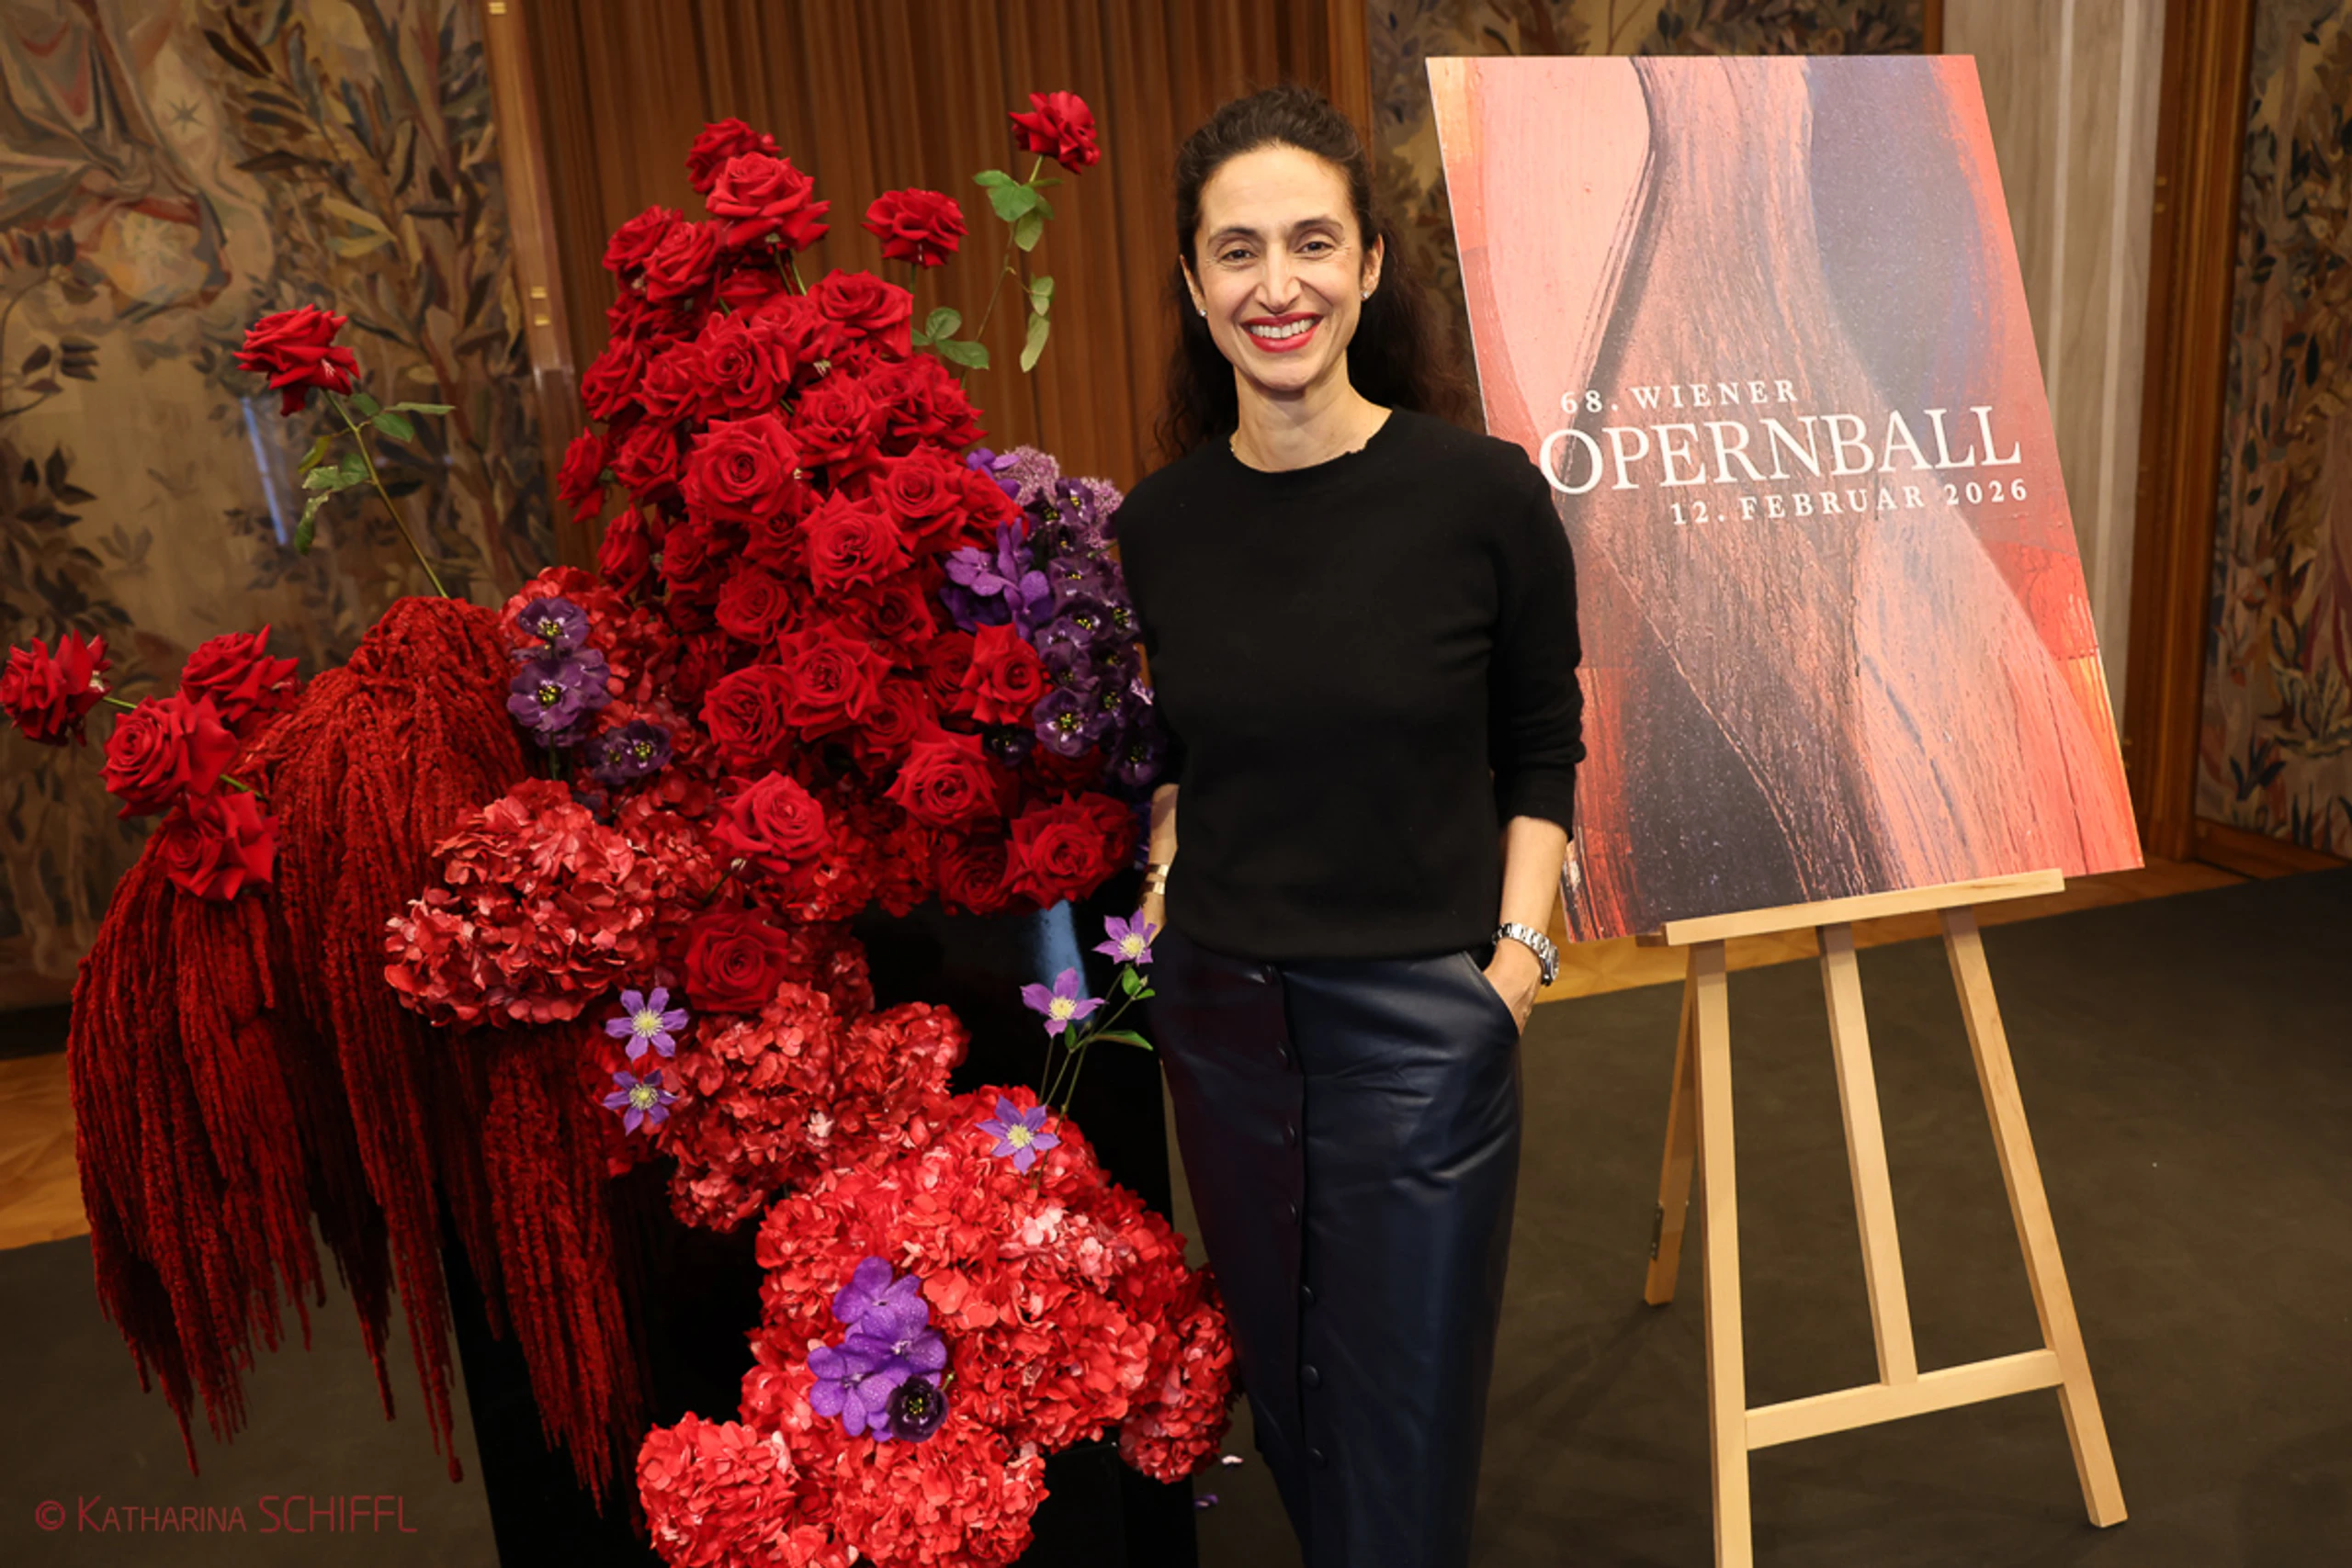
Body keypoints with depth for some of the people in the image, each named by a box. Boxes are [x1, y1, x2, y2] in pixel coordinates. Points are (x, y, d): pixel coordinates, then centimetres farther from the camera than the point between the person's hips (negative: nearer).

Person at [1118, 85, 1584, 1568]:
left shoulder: (1484, 493, -11)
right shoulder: (1156, 524, -2)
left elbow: (1544, 753, -1)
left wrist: (1520, 950, -9)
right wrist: (1161, 890, 1)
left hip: (1418, 1023, -3)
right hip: (1219, 1012, 4)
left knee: (1407, 1432, 11)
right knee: (1288, 1393, 23)